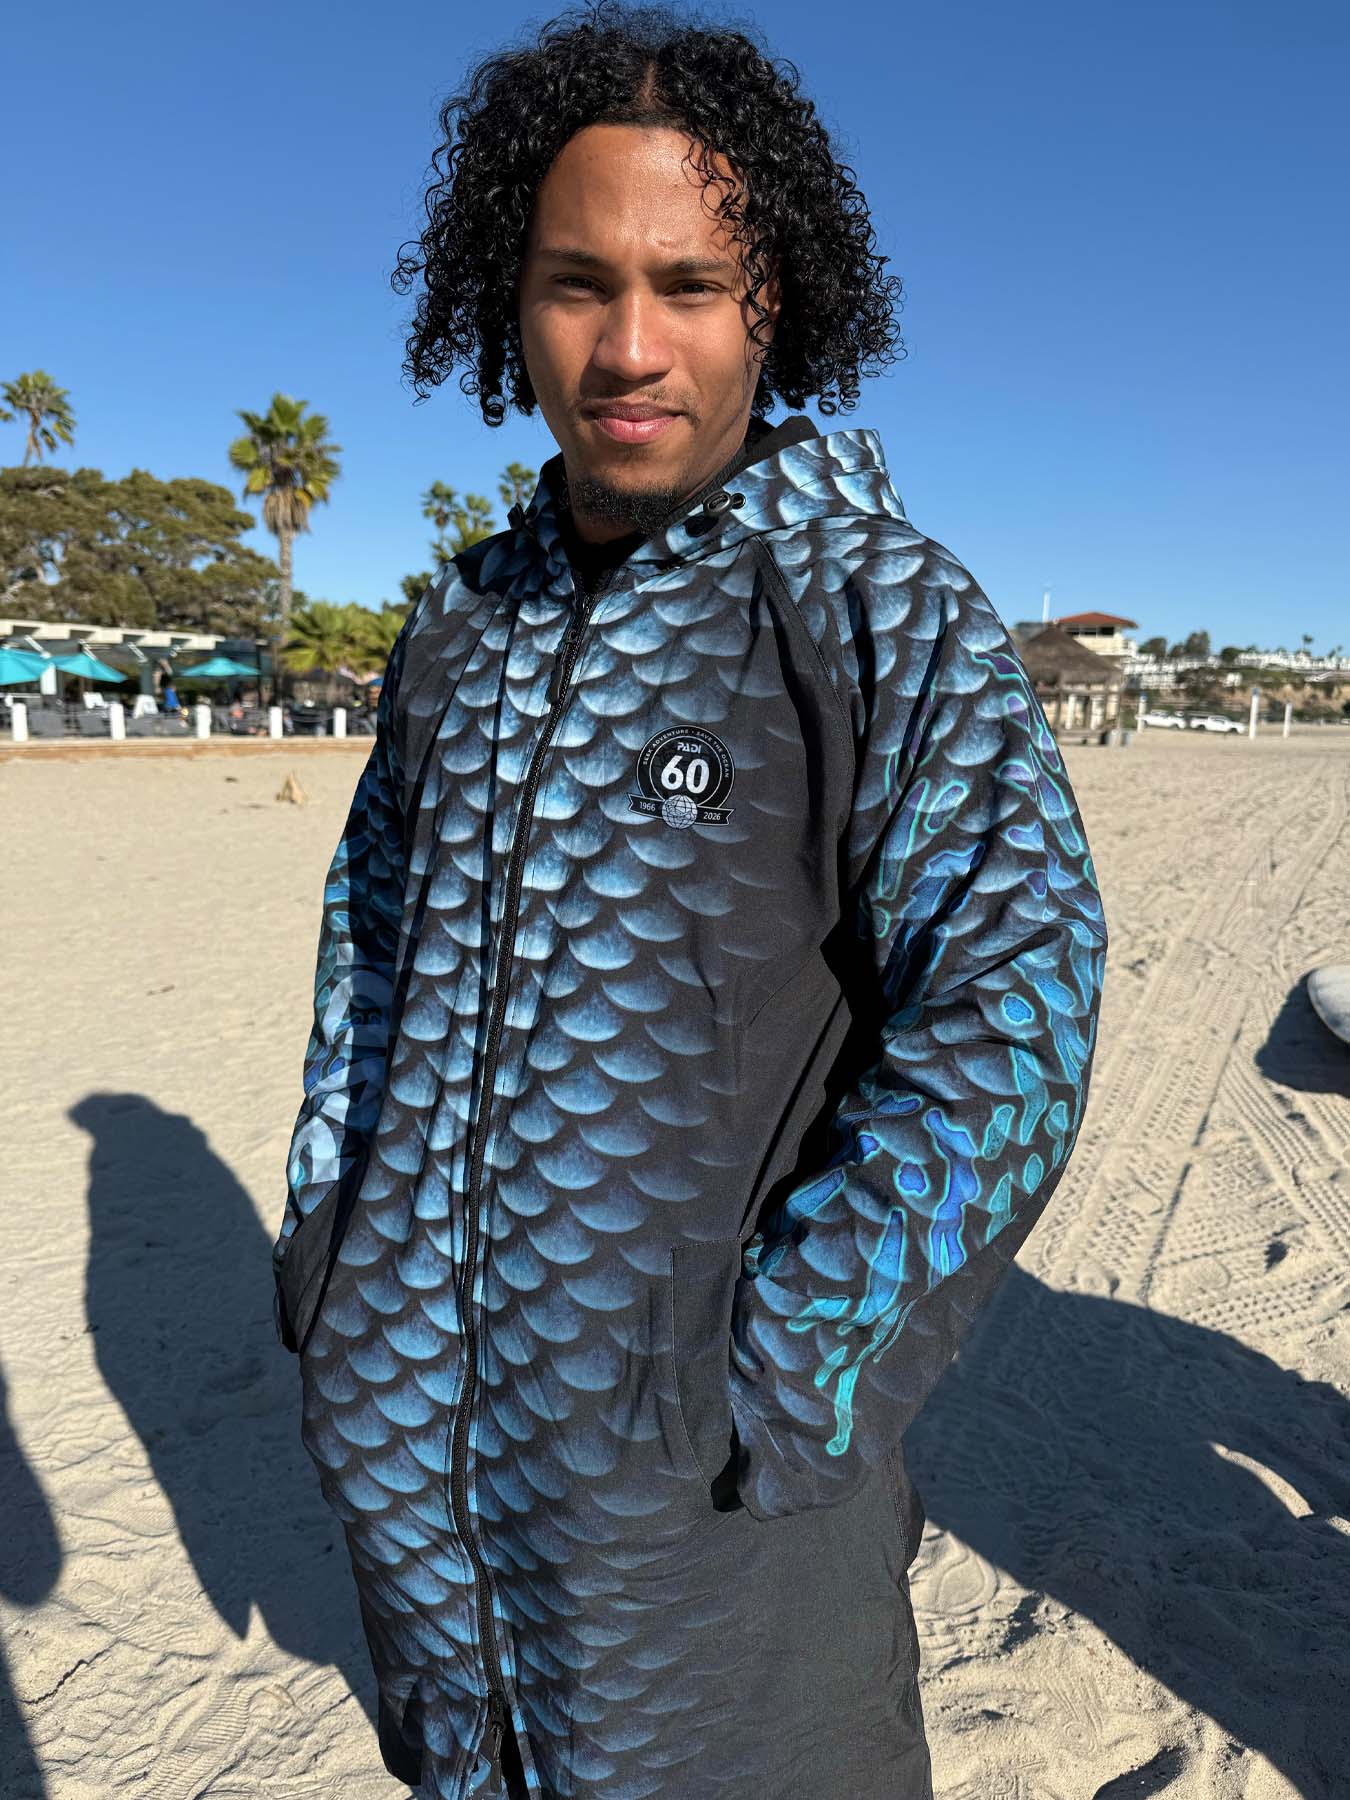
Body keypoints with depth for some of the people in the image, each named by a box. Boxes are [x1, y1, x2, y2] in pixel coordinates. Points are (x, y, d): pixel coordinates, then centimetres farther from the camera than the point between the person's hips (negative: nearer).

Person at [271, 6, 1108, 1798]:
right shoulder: (465, 616, 5)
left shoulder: (883, 606, -12)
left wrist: (766, 1382, -20)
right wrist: (323, 1230, 9)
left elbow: (1008, 1011, -20)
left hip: (681, 1450, -5)